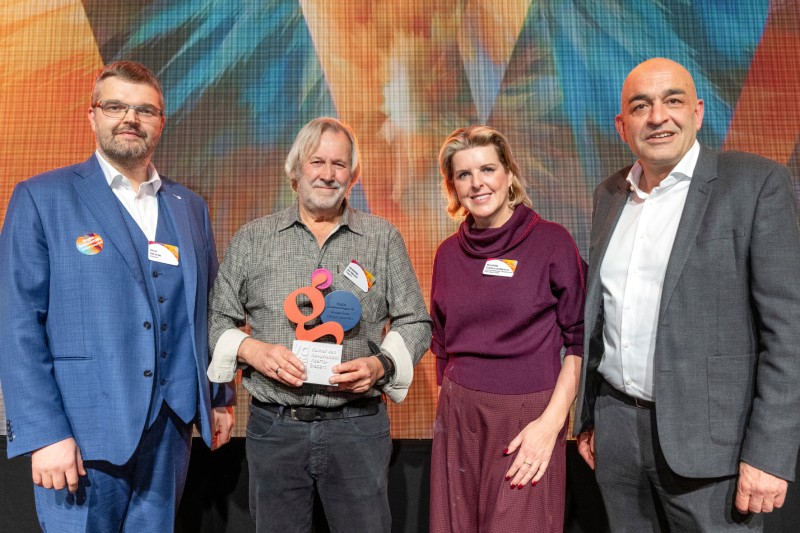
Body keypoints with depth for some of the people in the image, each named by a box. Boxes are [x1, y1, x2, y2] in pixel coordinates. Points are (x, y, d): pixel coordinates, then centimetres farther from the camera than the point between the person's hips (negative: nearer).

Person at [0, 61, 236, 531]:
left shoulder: (190, 207, 10)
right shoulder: (41, 198, -2)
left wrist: (221, 399, 11)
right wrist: (43, 433, -13)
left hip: (172, 426, 4)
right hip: (83, 429, -3)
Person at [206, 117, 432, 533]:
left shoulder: (384, 239, 4)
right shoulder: (251, 239, 5)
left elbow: (414, 323, 6)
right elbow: (216, 318, 9)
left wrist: (381, 365, -12)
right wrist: (251, 349, -11)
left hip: (358, 425, 0)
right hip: (273, 425, 1)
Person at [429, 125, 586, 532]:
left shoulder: (551, 242, -5)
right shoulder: (449, 253, 7)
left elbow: (580, 341, -6)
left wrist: (551, 422, -13)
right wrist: (447, 404, 13)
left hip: (528, 415, -3)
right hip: (459, 417, 4)